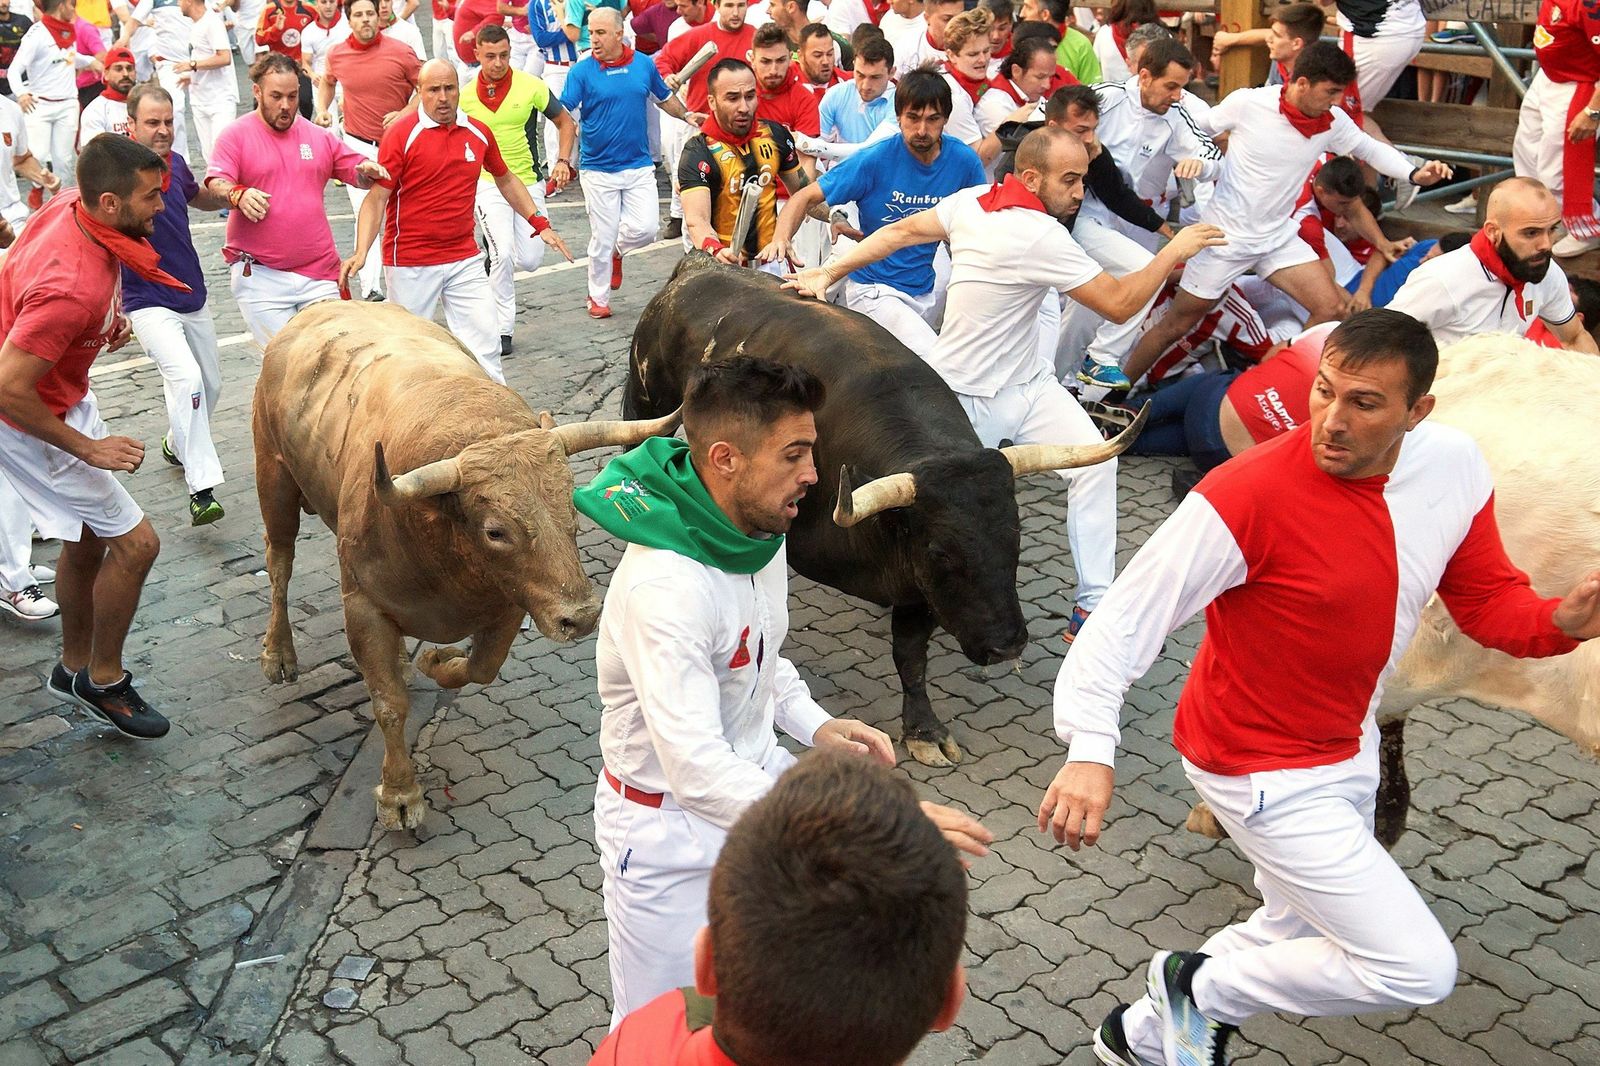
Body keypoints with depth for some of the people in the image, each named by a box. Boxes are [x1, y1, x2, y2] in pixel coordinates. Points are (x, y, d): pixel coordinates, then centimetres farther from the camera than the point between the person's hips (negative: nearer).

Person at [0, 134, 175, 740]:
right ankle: (104, 683, 15)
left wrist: (103, 326, 5)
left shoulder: (68, 209, -8)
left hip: (67, 400, 10)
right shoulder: (73, 287, -37)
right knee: (134, 544, -4)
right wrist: (87, 450, -22)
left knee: (88, 541, 20)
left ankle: (74, 668, 38)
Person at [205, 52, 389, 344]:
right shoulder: (236, 135, 2)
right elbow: (216, 183, -10)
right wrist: (237, 194, -33)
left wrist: (367, 170, -7)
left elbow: (357, 173, 19)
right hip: (259, 274, -4)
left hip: (319, 274, 4)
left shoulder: (319, 137, 14)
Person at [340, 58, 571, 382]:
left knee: (484, 342, 1)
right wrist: (361, 251, -25)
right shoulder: (401, 134, -9)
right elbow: (376, 198, -12)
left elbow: (505, 179, 22)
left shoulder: (478, 132, 5)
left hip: (465, 259, 4)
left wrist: (540, 224, 17)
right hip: (410, 264, -4)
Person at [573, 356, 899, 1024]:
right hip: (671, 826, -8)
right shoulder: (662, 587, -34)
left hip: (755, 775, 8)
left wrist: (815, 725, -5)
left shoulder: (758, 530, -6)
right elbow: (697, 774, -40)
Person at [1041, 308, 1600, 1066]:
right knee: (1418, 968, -7)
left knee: (1299, 936, 27)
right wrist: (1090, 749, -40)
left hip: (1349, 752, 8)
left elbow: (1488, 599, 1)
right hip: (1262, 773, -8)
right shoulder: (1248, 495, -30)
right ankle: (1202, 988, 12)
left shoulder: (1454, 464, -10)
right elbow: (1127, 620, -29)